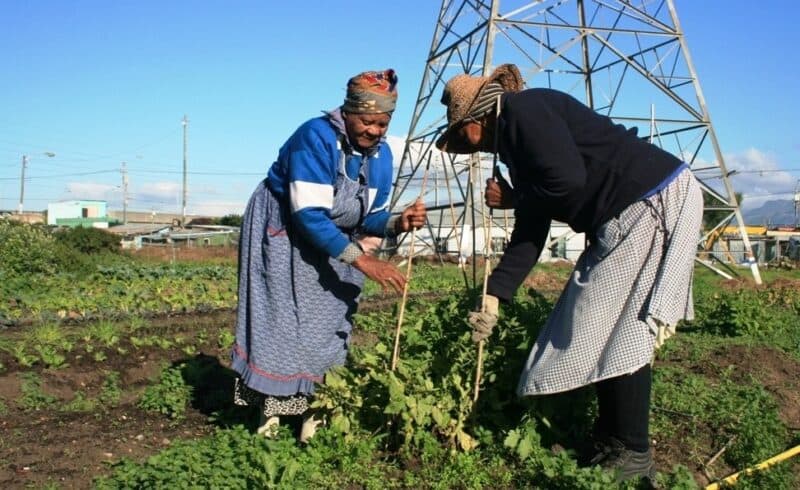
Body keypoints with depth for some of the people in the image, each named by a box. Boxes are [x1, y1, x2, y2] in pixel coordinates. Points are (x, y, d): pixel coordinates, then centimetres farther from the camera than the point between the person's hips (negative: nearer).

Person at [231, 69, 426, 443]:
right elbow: (308, 214, -34)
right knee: (282, 320, -7)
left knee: (328, 320, 1)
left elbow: (368, 216, -4)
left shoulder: (380, 153, -9)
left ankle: (314, 410, 10)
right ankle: (272, 411, 5)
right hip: (280, 230, -6)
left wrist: (398, 222, -26)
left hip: (330, 239, 6)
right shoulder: (316, 137, -29)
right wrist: (361, 259, -37)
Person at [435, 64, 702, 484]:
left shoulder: (524, 109, -10)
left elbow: (568, 179, -24)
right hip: (623, 219, 10)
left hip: (656, 202, -10)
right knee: (605, 329, 10)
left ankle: (632, 458, 4)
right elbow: (529, 232, 16)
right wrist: (493, 296, 13)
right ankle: (610, 445, 20)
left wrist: (510, 198, -6)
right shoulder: (513, 139, 18)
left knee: (620, 331, -7)